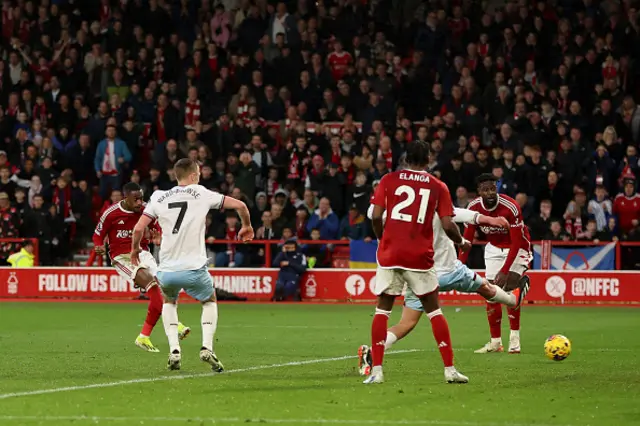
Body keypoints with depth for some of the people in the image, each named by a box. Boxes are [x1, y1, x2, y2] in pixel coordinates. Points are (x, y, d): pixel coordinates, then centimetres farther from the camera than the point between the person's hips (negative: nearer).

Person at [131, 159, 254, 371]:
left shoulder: (159, 198, 6)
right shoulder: (202, 194, 2)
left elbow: (139, 228, 1)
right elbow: (239, 205, 4)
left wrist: (135, 249, 22)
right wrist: (247, 226, 25)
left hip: (166, 271, 2)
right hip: (194, 269, -2)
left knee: (169, 302, 32)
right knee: (210, 301, 27)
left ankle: (174, 350, 13)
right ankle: (207, 347, 6)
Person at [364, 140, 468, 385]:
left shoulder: (389, 180, 4)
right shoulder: (438, 187, 3)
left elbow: (375, 216, -4)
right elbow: (447, 225, -3)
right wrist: (461, 241, 17)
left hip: (390, 254, 0)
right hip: (420, 256, 0)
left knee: (382, 310, 9)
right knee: (433, 311, 10)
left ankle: (376, 370, -1)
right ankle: (449, 369, 7)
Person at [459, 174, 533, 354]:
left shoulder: (510, 207, -30)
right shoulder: (474, 208, -15)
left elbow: (516, 242, -27)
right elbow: (467, 238, -4)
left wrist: (505, 270, -32)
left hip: (517, 248, -5)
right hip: (493, 248, 5)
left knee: (509, 289, -22)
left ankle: (515, 339, -16)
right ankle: (495, 342, 11)